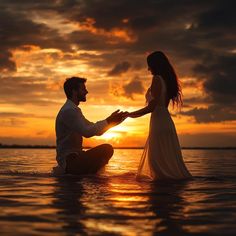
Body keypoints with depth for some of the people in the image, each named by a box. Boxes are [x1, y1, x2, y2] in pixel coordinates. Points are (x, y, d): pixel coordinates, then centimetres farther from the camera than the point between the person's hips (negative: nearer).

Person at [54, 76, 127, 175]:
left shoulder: (74, 110, 18)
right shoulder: (68, 111, -15)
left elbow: (93, 128, 19)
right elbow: (87, 132, -25)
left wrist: (113, 121, 8)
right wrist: (108, 121, -16)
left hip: (74, 157, 10)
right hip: (69, 160, -10)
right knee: (107, 149, -22)